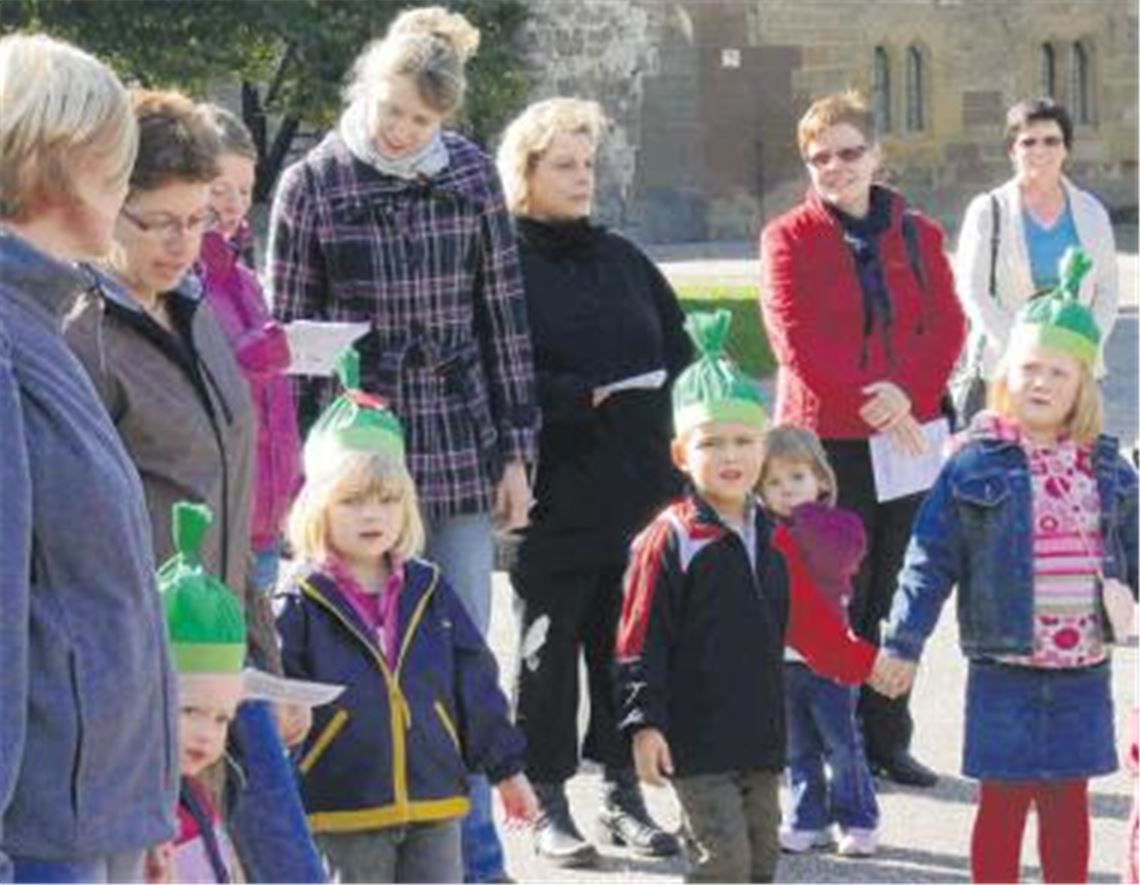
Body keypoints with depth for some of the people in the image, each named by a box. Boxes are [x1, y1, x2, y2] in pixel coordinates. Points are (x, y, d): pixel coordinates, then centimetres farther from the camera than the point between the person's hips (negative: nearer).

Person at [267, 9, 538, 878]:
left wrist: (516, 451, 4)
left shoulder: (471, 174, 2)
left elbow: (504, 316, 6)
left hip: (464, 449, 2)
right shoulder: (312, 185, -3)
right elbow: (291, 336, 1)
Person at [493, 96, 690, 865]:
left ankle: (624, 793, 19)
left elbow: (679, 355, 17)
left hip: (637, 492, 5)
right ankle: (548, 803, 12)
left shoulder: (623, 260, 16)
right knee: (550, 648, 3)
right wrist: (578, 397, -21)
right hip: (554, 499, -5)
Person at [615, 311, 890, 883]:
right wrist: (644, 722, -17)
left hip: (761, 739, 7)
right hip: (696, 744, -7)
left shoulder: (774, 542, 10)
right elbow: (640, 643, -12)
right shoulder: (669, 541, -10)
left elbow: (813, 627, 21)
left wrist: (868, 664, 18)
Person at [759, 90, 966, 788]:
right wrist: (865, 398, -18)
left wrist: (907, 395, -15)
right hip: (826, 438, -3)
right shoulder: (789, 239, 0)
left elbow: (949, 326, 2)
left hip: (910, 433, 3)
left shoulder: (918, 235, 10)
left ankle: (888, 738, 16)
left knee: (895, 596, 7)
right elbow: (795, 338, -10)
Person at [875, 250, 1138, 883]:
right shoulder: (976, 468, -7)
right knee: (1003, 801, 5)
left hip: (1083, 668, 3)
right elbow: (930, 561, -6)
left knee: (1067, 801, 11)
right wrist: (903, 642, -7)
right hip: (1004, 669, -3)